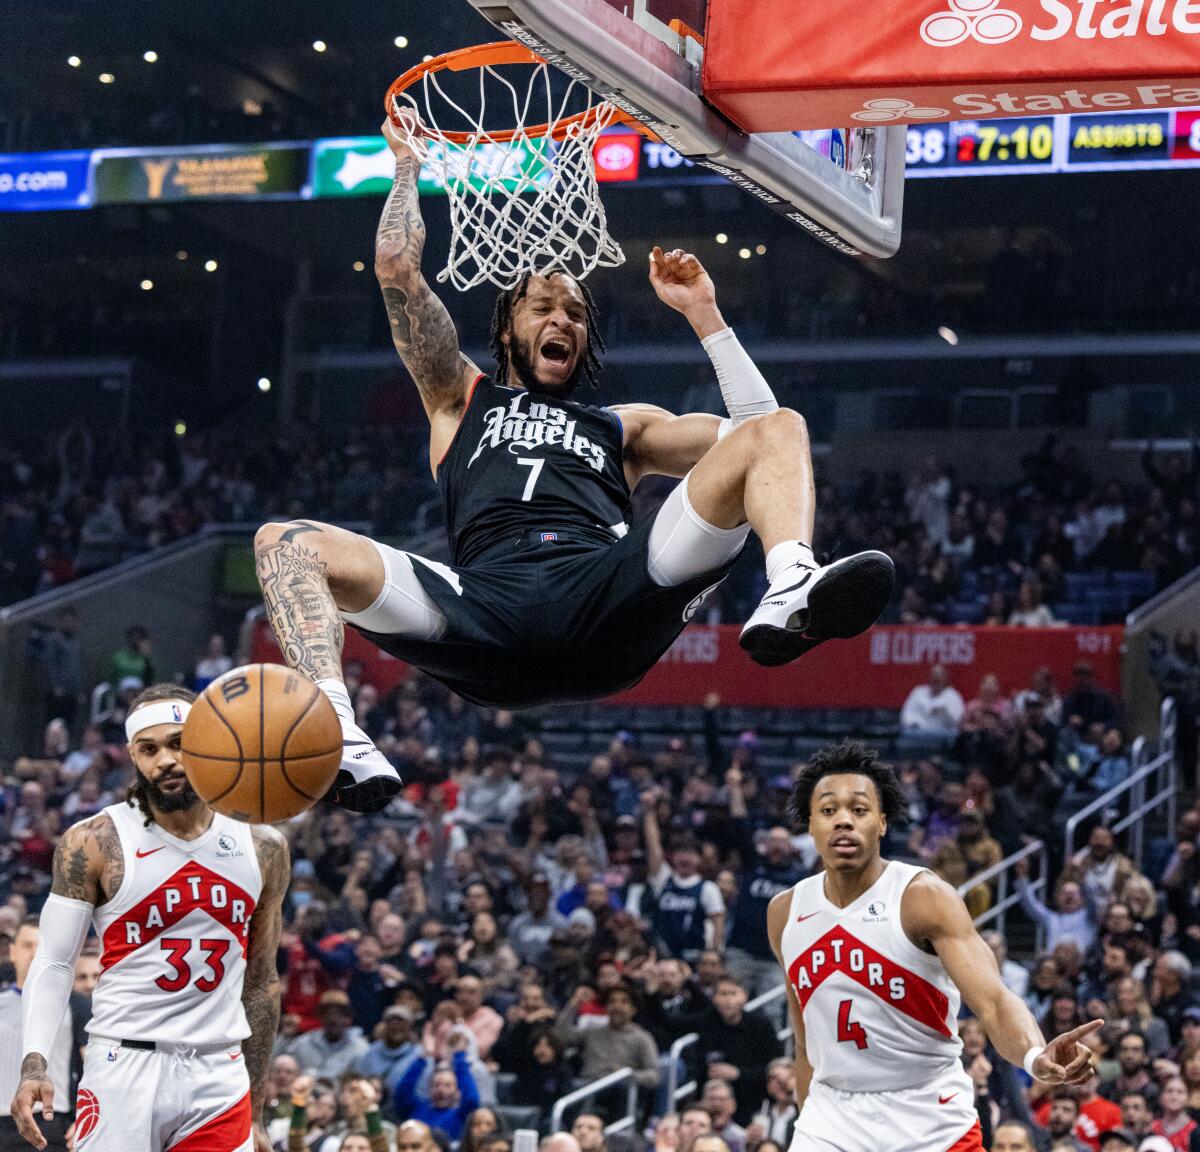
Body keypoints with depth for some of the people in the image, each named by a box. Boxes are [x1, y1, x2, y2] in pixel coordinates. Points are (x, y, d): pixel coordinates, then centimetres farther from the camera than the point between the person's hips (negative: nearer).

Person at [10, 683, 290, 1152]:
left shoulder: (263, 849, 8)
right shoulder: (93, 843, -3)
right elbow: (53, 963, -2)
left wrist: (256, 1109, 15)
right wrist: (34, 1063, -18)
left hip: (221, 1076, 3)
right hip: (124, 1070, -3)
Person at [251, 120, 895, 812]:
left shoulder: (622, 426, 39)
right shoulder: (464, 399, 36)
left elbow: (758, 428, 26)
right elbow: (397, 267, 28)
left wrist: (703, 315, 30)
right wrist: (408, 165, 39)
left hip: (611, 597, 1)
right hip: (486, 601, -1)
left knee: (779, 430, -11)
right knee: (288, 543, -23)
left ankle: (790, 596, -45)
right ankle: (342, 742, -50)